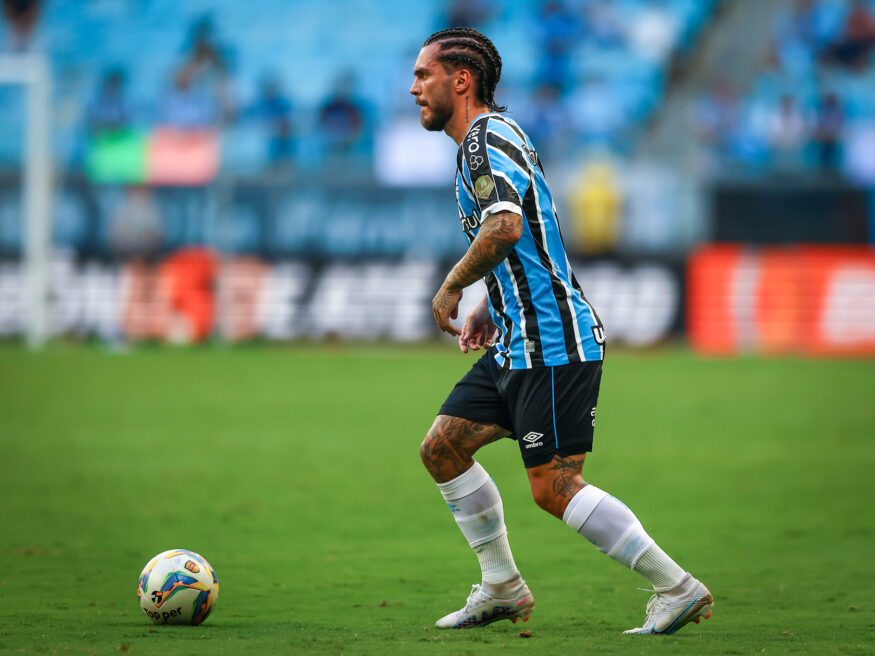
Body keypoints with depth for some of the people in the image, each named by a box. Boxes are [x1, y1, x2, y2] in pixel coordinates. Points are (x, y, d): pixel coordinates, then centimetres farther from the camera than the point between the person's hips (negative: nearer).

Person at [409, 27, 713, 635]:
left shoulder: (486, 139, -14)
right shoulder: (492, 137, 19)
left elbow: (505, 227, -31)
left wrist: (452, 287, -17)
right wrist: (490, 308, 18)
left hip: (553, 345, -10)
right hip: (519, 343, 10)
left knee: (555, 486, -11)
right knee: (442, 448, 11)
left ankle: (678, 589, -7)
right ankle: (502, 588, 18)